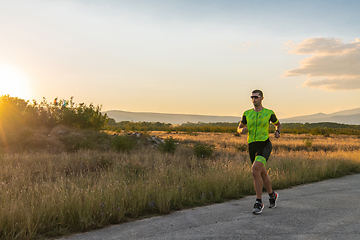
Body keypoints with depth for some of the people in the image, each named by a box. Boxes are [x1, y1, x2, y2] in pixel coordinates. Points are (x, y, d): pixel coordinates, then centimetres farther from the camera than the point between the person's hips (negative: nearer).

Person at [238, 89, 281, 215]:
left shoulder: (269, 113, 1)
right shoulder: (247, 114, 8)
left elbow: (278, 124, 18)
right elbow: (239, 128, 16)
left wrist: (277, 132, -5)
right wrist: (242, 130, -9)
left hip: (265, 144, -5)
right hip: (252, 146, 5)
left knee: (255, 170, -25)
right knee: (263, 173, 16)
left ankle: (258, 203, -15)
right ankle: (272, 195, 42)